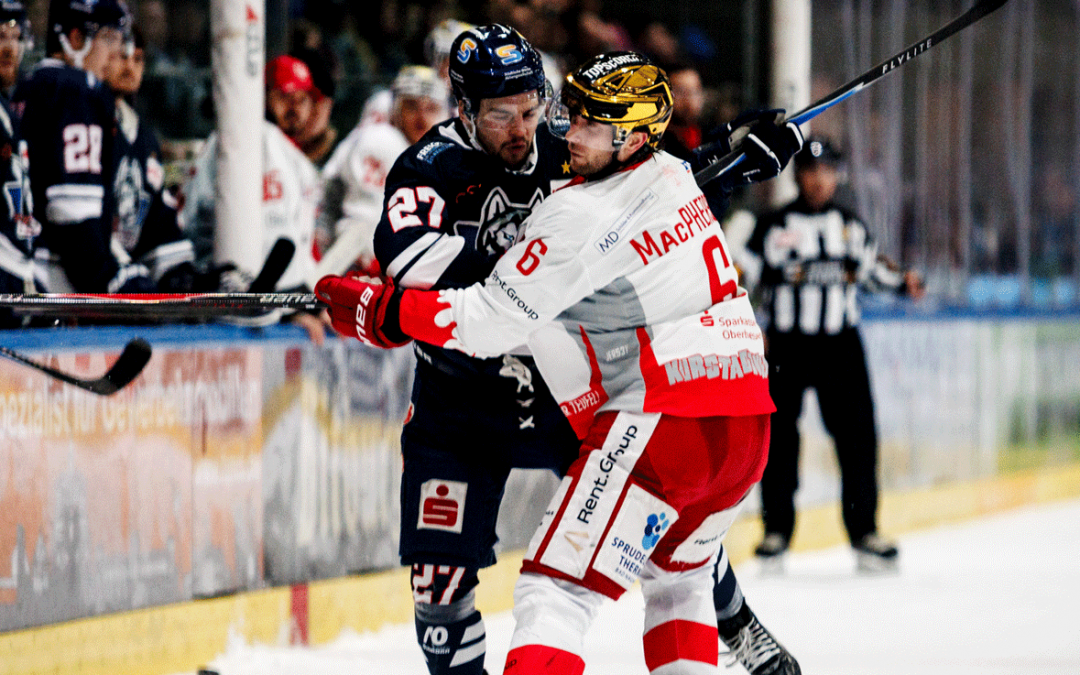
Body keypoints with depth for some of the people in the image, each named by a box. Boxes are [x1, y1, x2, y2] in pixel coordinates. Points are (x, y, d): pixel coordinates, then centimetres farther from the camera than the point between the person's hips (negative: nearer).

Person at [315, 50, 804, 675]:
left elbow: (485, 320, -9)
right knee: (674, 572, 31)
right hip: (748, 426, 9)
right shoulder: (672, 175, 14)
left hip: (660, 421, -9)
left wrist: (368, 307, -1)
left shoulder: (580, 216, -12)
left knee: (557, 589, -13)